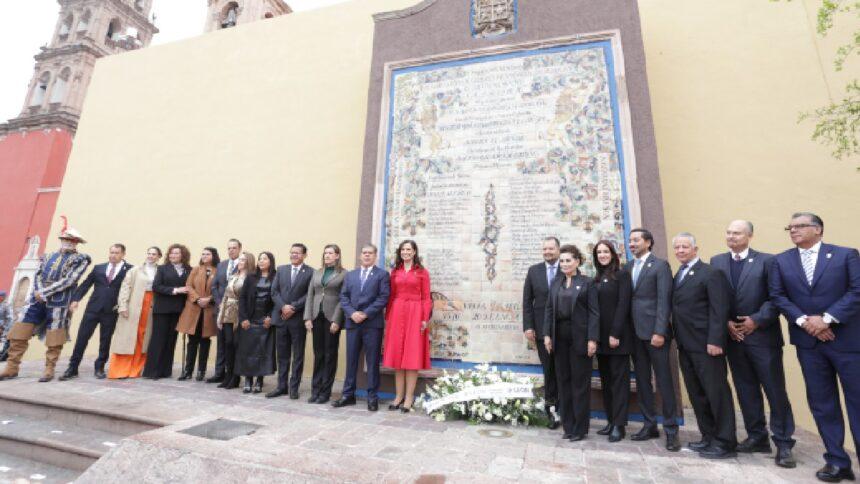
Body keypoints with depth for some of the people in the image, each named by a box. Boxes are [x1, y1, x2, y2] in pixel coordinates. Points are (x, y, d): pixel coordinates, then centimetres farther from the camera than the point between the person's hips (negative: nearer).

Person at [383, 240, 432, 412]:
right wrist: (388, 316, 4)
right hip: (396, 313, 4)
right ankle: (399, 395, 18)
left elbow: (426, 298, -2)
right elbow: (391, 296, 10)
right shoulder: (395, 272, 11)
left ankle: (409, 397, 8)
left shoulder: (422, 272, 1)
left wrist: (425, 319, -10)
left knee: (412, 355, 0)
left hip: (415, 313, -4)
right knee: (397, 354, 7)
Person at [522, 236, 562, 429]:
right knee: (548, 371, 9)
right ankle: (552, 410, 21)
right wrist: (528, 327, -3)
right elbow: (527, 301, 4)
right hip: (542, 330, 1)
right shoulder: (534, 271, 5)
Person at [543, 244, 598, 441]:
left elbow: (594, 312, -6)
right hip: (560, 336, 4)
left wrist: (592, 339, -13)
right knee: (563, 381, 9)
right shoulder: (555, 284, 11)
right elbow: (549, 310, 9)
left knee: (580, 382, 5)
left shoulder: (587, 283, -1)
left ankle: (580, 428, 17)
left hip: (579, 337, -4)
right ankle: (568, 425, 21)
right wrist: (547, 334, 2)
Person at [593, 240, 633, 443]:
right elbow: (593, 307, 11)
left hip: (617, 335, -6)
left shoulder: (622, 274, -4)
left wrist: (615, 334, -17)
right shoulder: (597, 278, 13)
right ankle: (611, 420, 21)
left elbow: (623, 305, -12)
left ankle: (619, 424, 8)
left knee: (619, 379, 2)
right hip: (600, 337, 6)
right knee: (605, 379, 11)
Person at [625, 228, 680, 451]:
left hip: (654, 331, -5)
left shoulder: (660, 265, -4)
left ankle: (671, 430, 15)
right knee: (642, 381, 12)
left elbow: (664, 300, -10)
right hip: (635, 332, 6)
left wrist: (659, 331, -17)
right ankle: (650, 425, 24)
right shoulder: (628, 267, 12)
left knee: (664, 381, 3)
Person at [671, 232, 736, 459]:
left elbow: (719, 310, -14)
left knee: (717, 393, 2)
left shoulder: (710, 273, -8)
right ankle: (708, 437, 24)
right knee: (696, 394, 13)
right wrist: (678, 339, 7)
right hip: (685, 345, 8)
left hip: (706, 344, -7)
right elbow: (677, 309, 13)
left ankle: (725, 442, 13)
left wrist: (715, 340, -20)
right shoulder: (678, 276, 15)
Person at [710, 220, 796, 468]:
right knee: (746, 390, 12)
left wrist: (757, 320, -15)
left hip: (762, 335, -3)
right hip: (733, 336, 3)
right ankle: (757, 437, 24)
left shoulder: (767, 260, -2)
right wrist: (726, 322, -5)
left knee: (775, 390, 3)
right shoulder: (716, 261, 8)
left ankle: (783, 443, 15)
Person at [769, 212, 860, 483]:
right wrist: (804, 320, -12)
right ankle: (837, 462, 20)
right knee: (822, 403, 8)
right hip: (808, 342, 2)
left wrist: (826, 318, -16)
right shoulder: (781, 261, 7)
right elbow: (777, 296, 1)